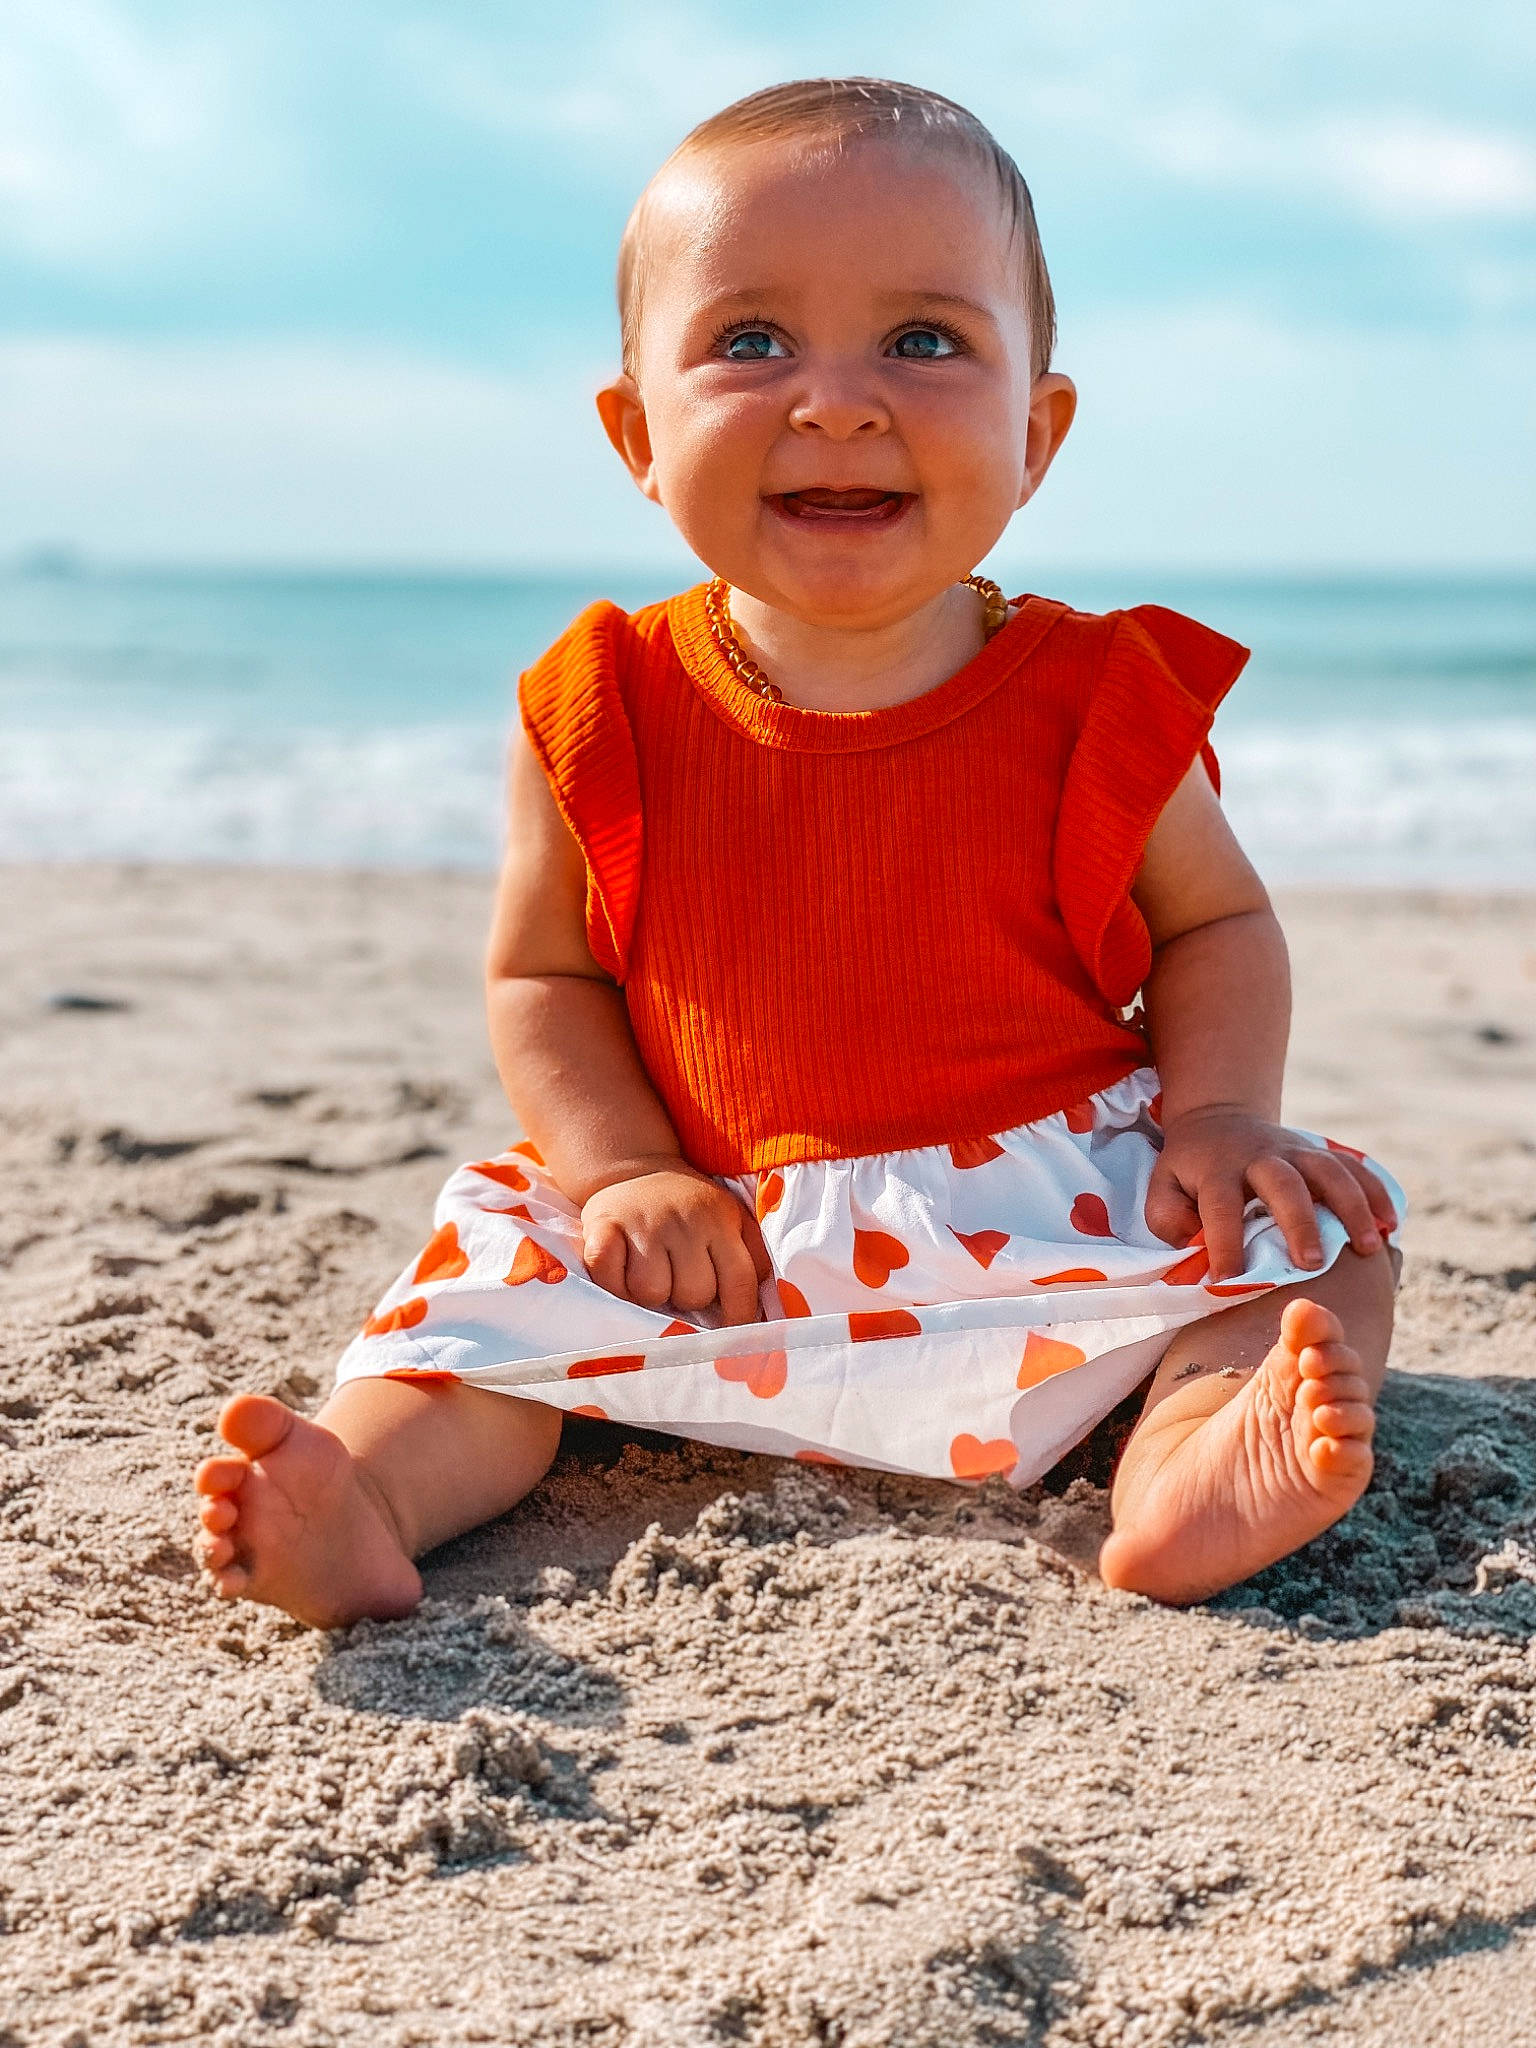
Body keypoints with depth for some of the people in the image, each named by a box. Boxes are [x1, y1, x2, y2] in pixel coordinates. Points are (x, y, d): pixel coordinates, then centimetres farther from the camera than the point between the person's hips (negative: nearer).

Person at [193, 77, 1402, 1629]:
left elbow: (1214, 923, 8)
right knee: (498, 1286, -16)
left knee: (1310, 1243, -16)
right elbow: (542, 976, 3)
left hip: (1054, 1225, 0)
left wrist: (1218, 1111, -11)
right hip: (724, 1258, 0)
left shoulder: (1094, 705, -7)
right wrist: (625, 1171, -13)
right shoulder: (603, 721, -6)